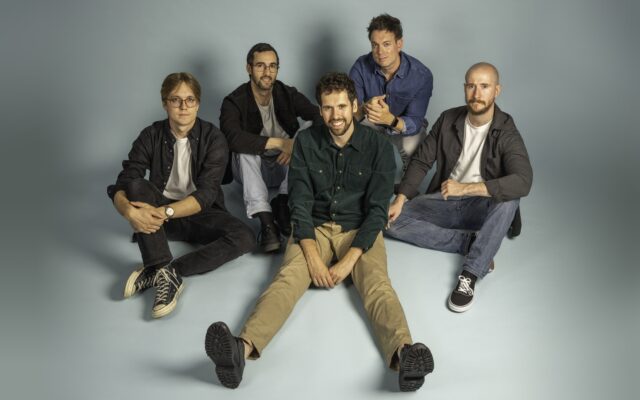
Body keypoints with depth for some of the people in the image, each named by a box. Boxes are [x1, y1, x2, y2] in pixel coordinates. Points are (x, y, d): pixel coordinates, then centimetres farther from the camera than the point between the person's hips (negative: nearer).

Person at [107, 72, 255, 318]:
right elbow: (121, 186, -13)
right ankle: (166, 274, -38)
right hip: (160, 214, 1)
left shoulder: (213, 138, -10)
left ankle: (157, 271, -32)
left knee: (244, 238, -28)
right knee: (136, 185, -29)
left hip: (200, 215, -1)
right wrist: (129, 211, -36)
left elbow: (206, 194, -19)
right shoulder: (151, 136, -6)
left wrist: (165, 212, -34)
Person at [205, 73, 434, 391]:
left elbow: (377, 209, -8)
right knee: (287, 277, -28)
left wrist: (348, 261, -19)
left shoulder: (378, 145, -4)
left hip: (360, 230, 0)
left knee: (377, 283, -30)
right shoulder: (306, 142, 0)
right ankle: (243, 348, -53)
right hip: (315, 228, 0)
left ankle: (403, 354, -55)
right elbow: (300, 203, -4)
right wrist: (313, 257, -18)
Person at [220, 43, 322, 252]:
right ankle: (266, 221, -42)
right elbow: (233, 138, -33)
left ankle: (283, 202, -30)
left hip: (285, 165, 2)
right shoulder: (234, 101, -13)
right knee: (245, 149, -33)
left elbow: (320, 119, -15)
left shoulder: (288, 94, -4)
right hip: (253, 168, -2)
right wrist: (280, 143, -37)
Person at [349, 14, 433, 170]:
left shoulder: (422, 75, -27)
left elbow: (414, 123, -29)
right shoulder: (361, 67, -22)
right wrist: (364, 109, -50)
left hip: (406, 125, -2)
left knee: (410, 149, -34)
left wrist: (390, 119, -53)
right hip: (371, 122, 2)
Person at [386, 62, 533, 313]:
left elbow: (523, 182, -30)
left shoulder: (506, 133, -15)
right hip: (444, 201, 4)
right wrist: (400, 198, -12)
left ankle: (470, 275, -33)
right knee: (391, 220, -18)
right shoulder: (448, 120, -2)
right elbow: (421, 161, 3)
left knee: (509, 200, -37)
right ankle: (470, 242, -19)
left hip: (481, 206, -4)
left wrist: (466, 188, -34)